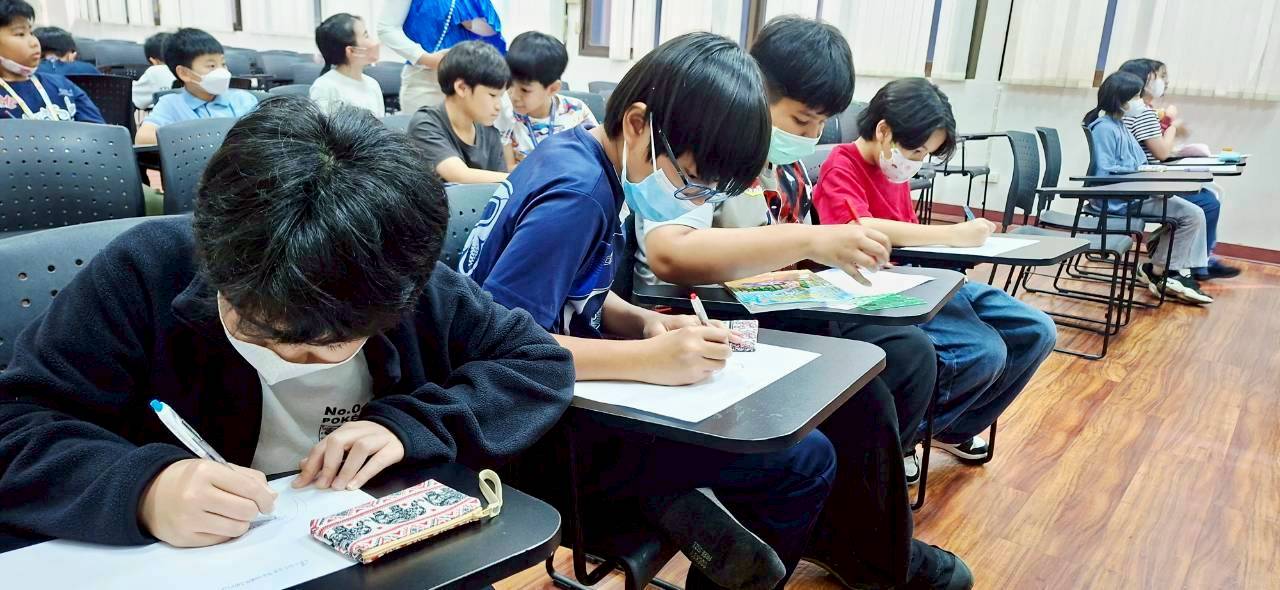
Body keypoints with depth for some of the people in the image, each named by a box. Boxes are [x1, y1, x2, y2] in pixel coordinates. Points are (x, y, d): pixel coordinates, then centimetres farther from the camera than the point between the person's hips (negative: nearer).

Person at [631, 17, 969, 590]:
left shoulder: (785, 160, 8)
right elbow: (667, 254, -38)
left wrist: (841, 254, -3)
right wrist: (810, 241, -39)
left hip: (771, 314, 9)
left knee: (909, 351, 3)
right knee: (861, 399, -23)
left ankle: (847, 520, 12)